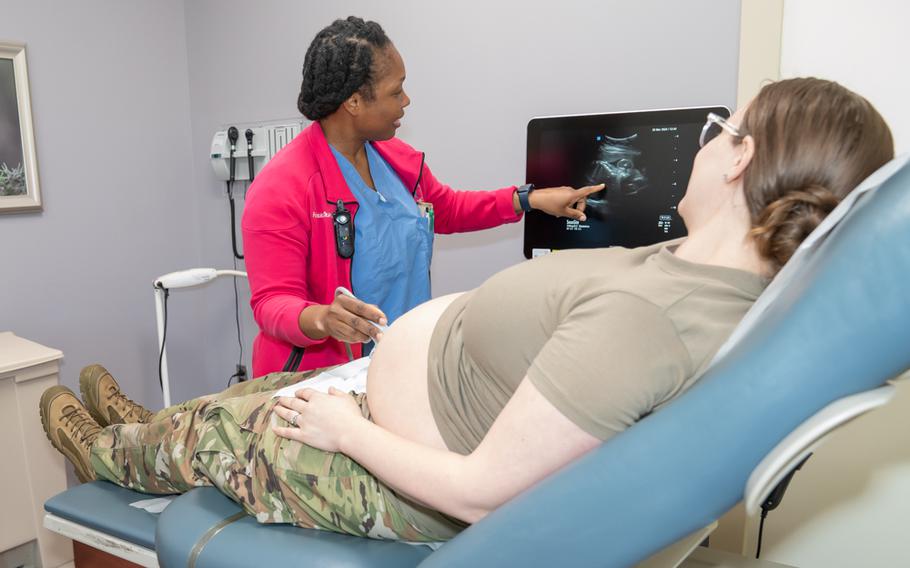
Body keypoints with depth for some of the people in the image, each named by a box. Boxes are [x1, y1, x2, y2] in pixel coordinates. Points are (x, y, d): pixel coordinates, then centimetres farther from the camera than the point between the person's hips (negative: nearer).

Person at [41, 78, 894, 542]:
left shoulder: (640, 313, -39)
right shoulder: (750, 286, -8)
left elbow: (482, 494, -32)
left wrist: (349, 431, -17)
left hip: (410, 491, -7)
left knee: (210, 431, 15)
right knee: (266, 388, 24)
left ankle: (100, 452, 50)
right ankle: (136, 422, 53)